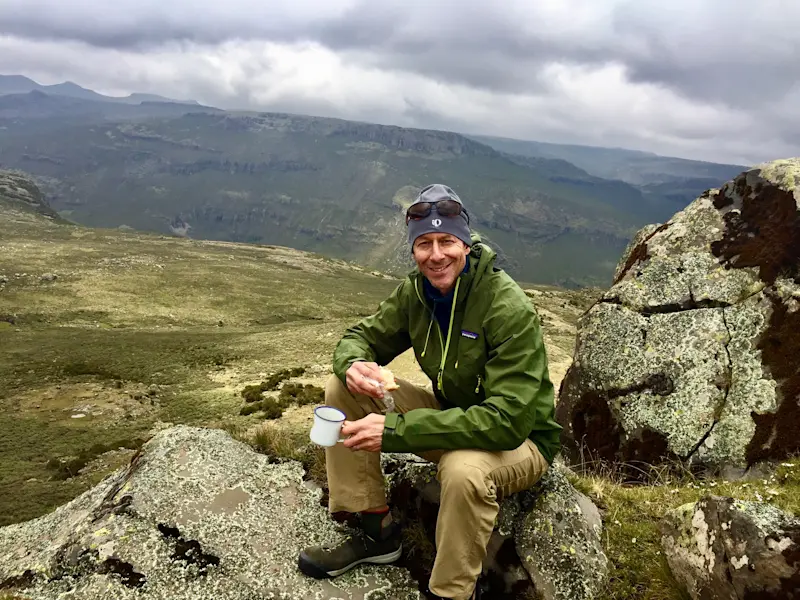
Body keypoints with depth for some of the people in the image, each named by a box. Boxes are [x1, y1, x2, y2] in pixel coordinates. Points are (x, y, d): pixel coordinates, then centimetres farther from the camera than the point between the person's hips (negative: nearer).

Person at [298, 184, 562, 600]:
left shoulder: (510, 310, -27)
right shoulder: (415, 291, -7)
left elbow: (508, 421, -33)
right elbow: (361, 337, 3)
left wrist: (395, 429, -37)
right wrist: (354, 365, -25)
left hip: (518, 440, -6)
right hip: (451, 415, 6)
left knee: (465, 469, -41)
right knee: (342, 387, -9)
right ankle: (377, 533, 2)